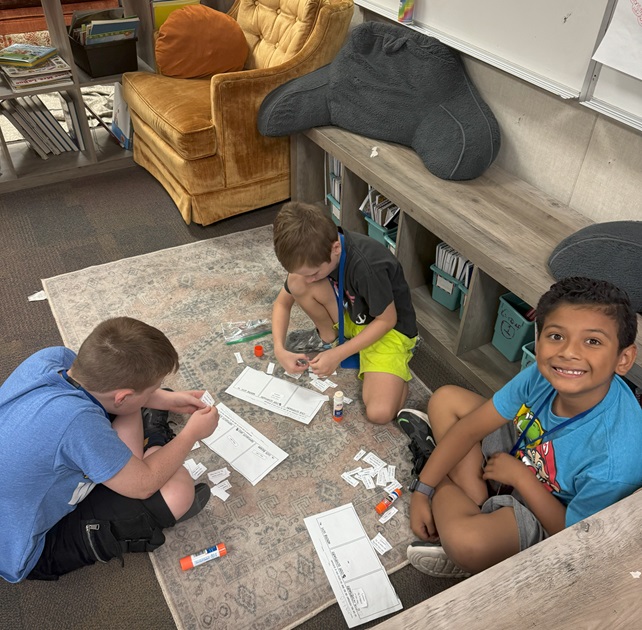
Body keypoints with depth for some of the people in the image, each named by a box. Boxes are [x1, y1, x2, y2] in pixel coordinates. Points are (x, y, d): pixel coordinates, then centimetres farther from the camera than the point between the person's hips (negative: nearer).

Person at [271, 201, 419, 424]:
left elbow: (386, 320, -22)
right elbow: (282, 303, -4)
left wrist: (338, 355, -24)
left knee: (379, 413, -26)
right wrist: (279, 349, -19)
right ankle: (329, 338, 4)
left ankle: (397, 367, 5)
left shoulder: (367, 265, -37)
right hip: (349, 316, 6)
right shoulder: (311, 255, -17)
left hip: (390, 328, -5)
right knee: (296, 283, -22)